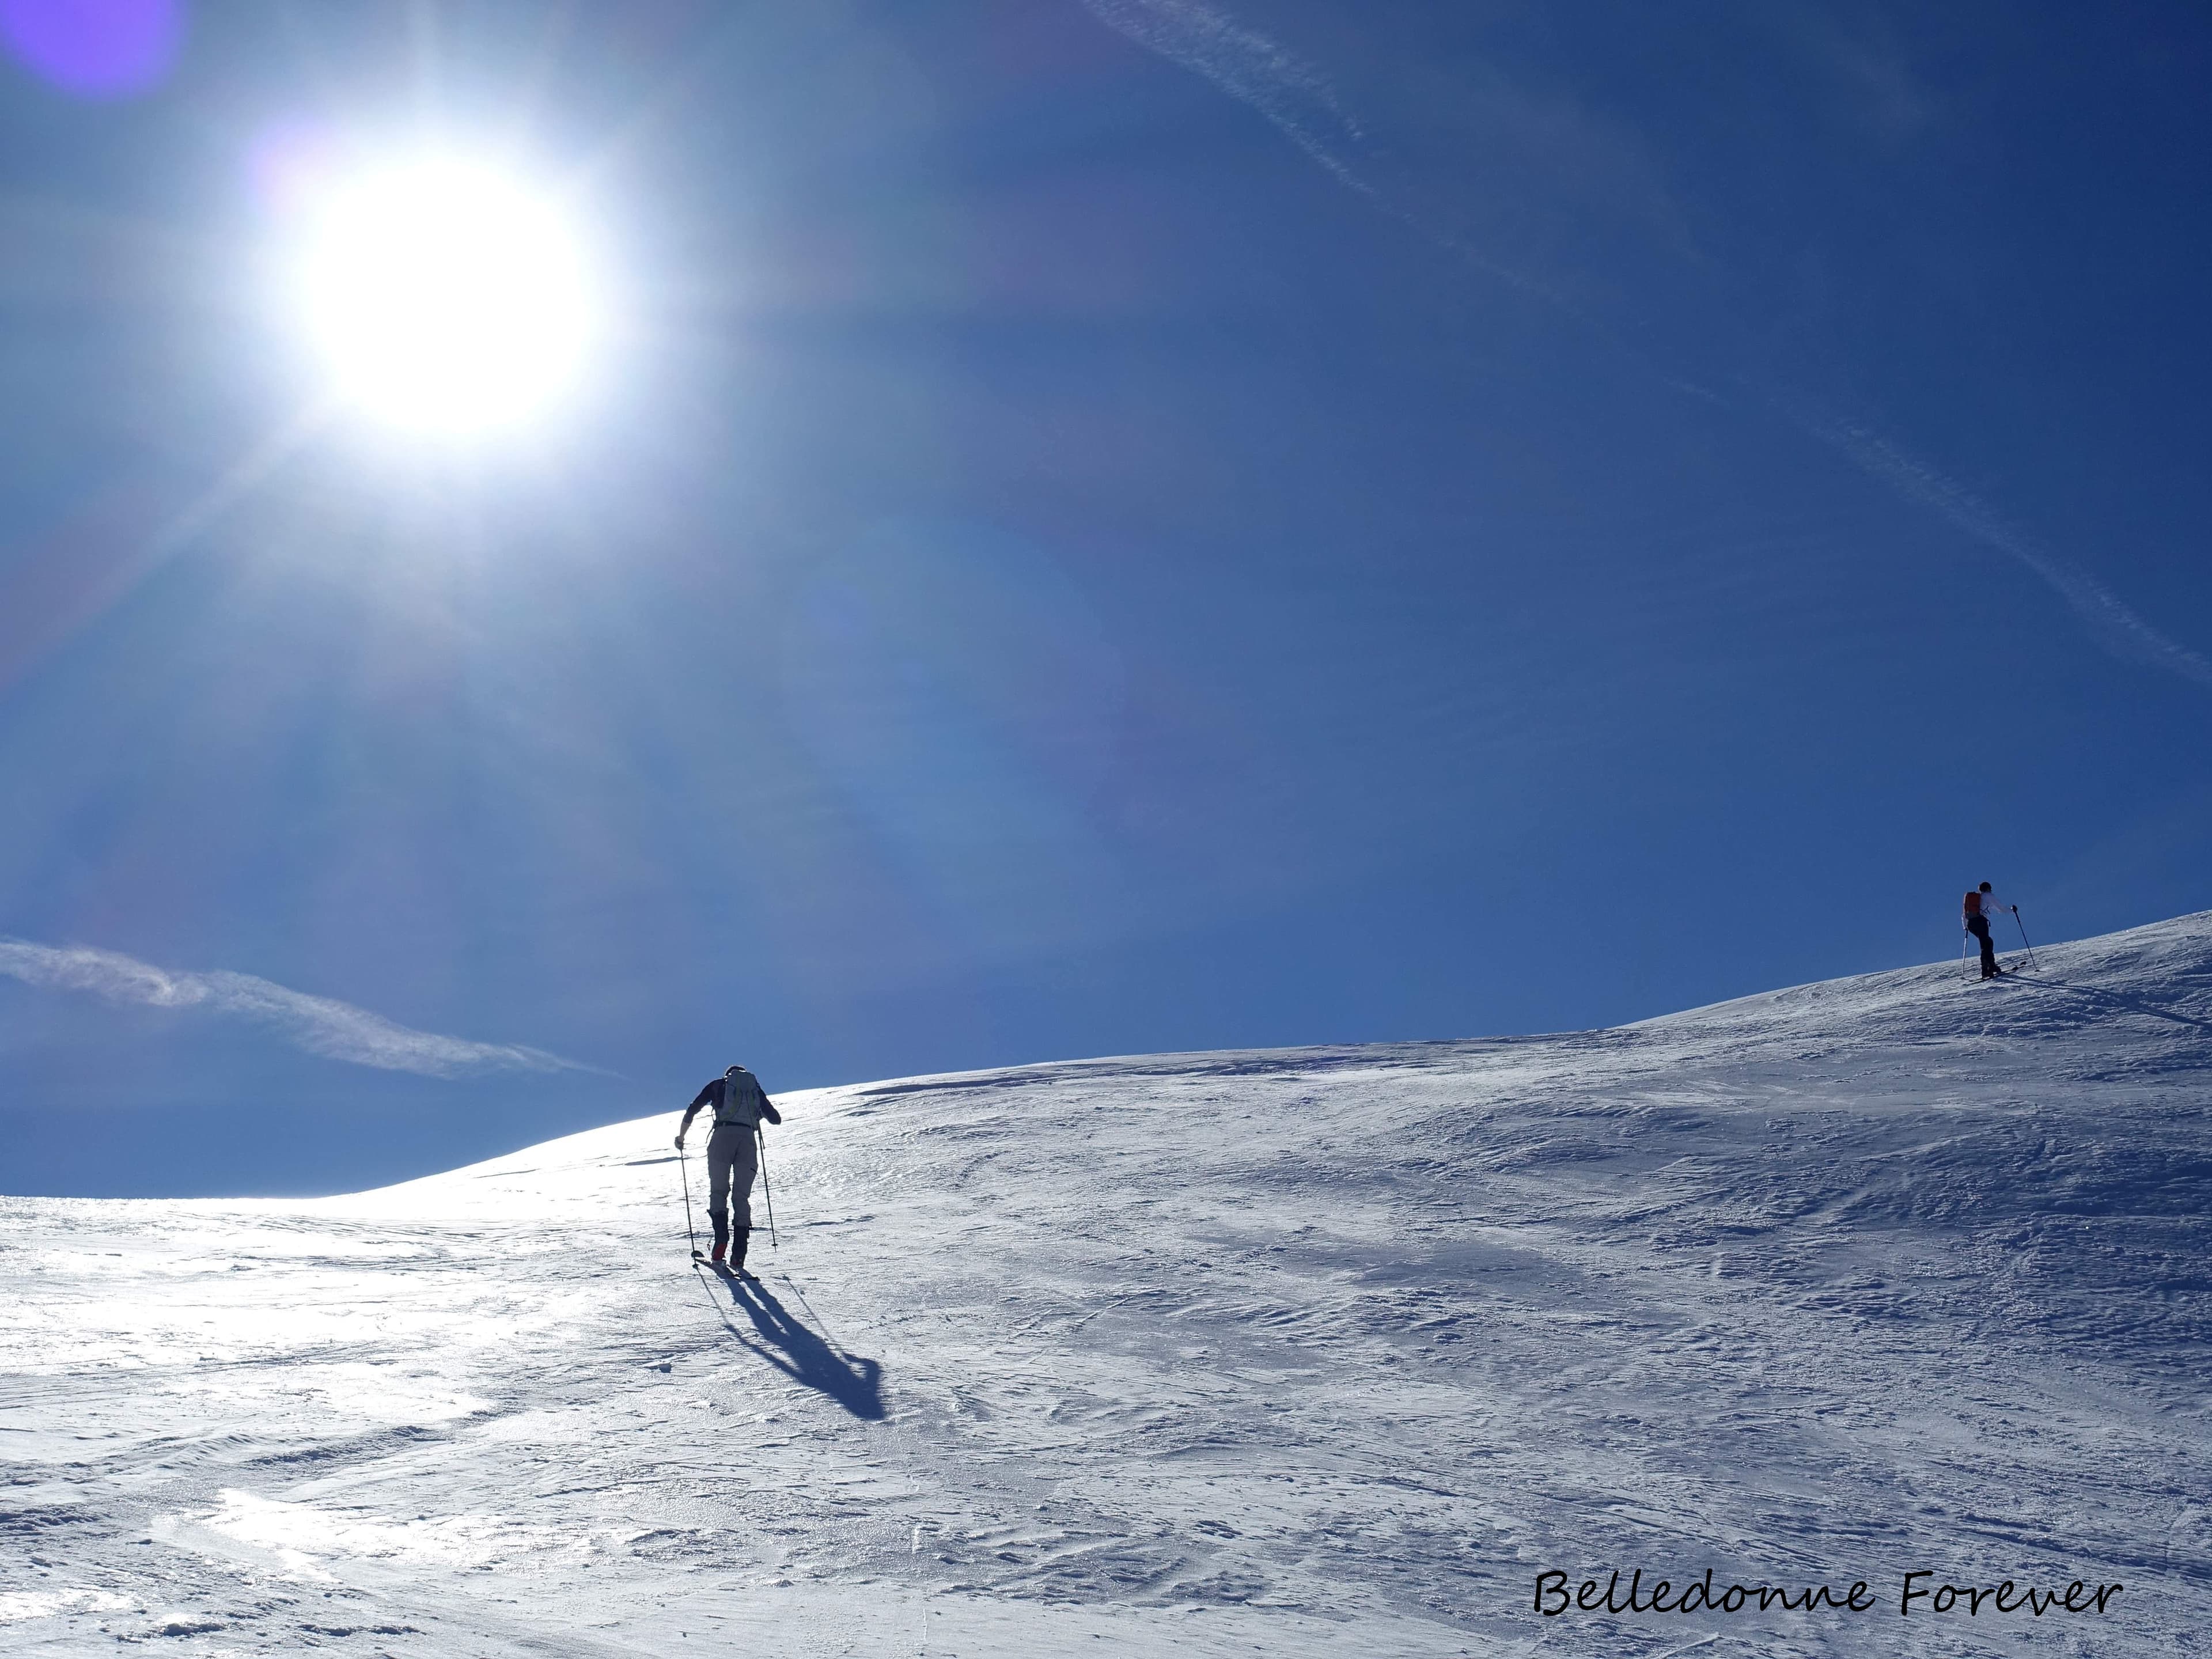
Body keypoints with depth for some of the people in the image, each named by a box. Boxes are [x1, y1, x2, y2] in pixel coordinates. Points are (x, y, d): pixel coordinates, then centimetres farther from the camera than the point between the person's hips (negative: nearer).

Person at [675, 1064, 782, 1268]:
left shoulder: (718, 1085, 22)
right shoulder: (756, 1088, 27)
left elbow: (692, 1110, 15)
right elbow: (776, 1119, 25)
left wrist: (681, 1137, 26)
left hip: (723, 1136, -2)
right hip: (748, 1140, 2)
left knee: (718, 1191, 7)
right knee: (742, 1196, 5)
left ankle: (721, 1237, -17)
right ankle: (738, 1255, -5)